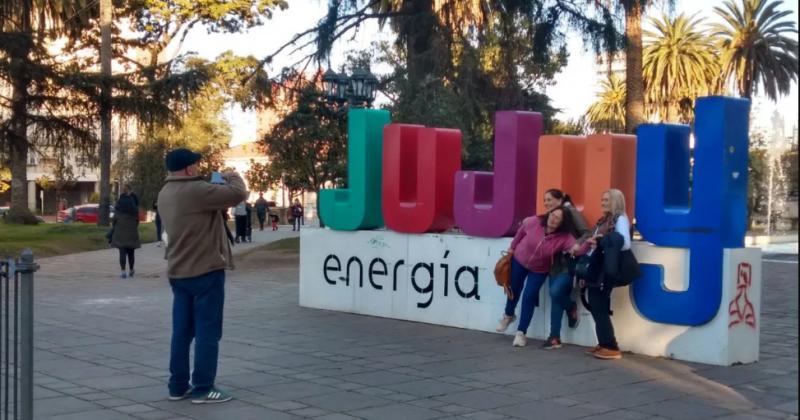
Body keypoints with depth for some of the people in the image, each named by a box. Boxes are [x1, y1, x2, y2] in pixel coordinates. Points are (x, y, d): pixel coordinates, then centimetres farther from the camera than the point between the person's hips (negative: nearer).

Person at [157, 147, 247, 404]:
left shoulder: (165, 193, 10)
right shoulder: (196, 190, -19)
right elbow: (238, 194, -19)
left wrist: (221, 196, 10)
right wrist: (232, 177, 1)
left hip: (178, 272, 9)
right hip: (205, 270, -8)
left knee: (182, 331, 11)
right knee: (207, 331, -2)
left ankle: (178, 386, 15)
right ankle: (203, 388, -1)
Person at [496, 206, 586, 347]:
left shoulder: (564, 237, -29)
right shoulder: (533, 222, -27)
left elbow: (575, 247, -44)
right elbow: (520, 232, -7)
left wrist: (578, 248, -69)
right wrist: (512, 247, 8)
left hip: (539, 270, -1)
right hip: (519, 261, 1)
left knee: (529, 297, -7)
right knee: (514, 289, 20)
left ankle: (521, 332, 9)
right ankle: (508, 315, 50)